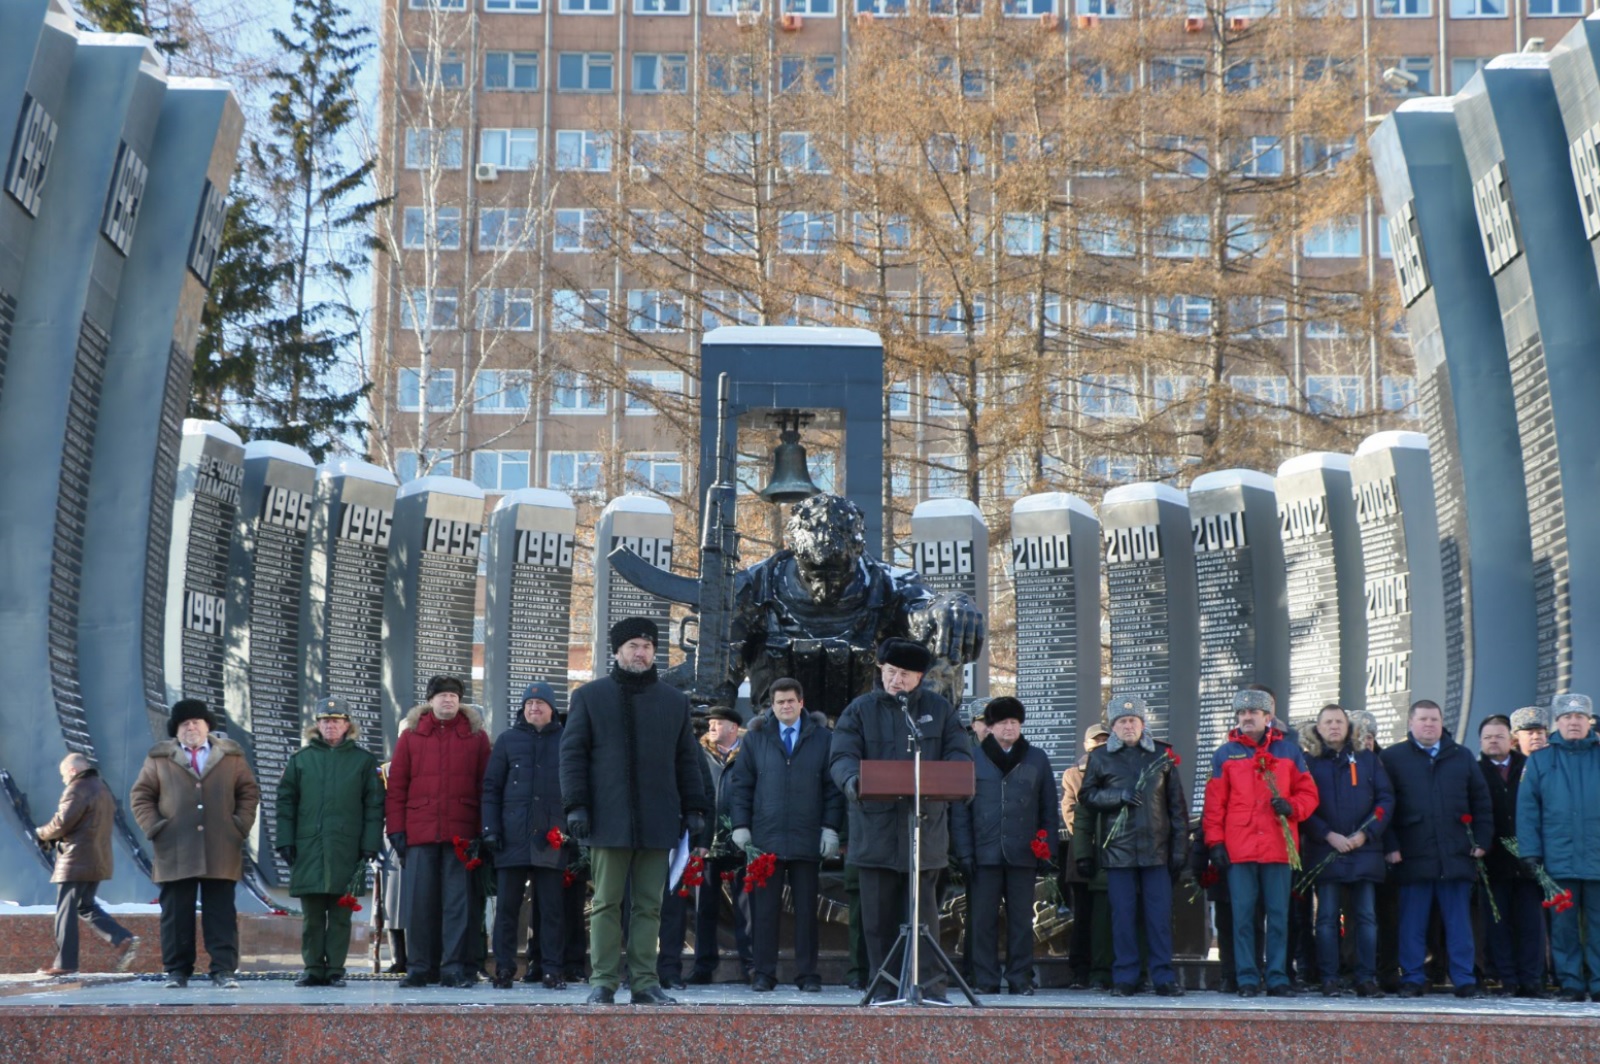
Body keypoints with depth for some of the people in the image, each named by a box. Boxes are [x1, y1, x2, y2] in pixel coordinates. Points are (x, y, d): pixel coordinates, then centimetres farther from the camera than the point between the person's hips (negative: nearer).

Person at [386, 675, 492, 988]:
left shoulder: (476, 736, 10)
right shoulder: (411, 736, 11)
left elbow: (486, 785, 7)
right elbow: (396, 787, 9)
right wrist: (396, 830, 1)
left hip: (461, 833, -1)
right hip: (420, 832, 1)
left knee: (459, 902, -2)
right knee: (419, 902, 2)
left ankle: (455, 968, 2)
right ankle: (420, 968, 10)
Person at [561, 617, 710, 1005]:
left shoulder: (674, 700, 15)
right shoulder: (590, 696, 8)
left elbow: (687, 759, 16)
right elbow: (572, 753, 4)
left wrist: (694, 808, 8)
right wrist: (576, 805, -6)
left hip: (658, 822, 2)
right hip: (609, 819, -2)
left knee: (649, 905, 3)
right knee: (607, 903, 0)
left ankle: (644, 982, 6)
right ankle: (603, 982, 3)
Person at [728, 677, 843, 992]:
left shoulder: (823, 738, 6)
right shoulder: (756, 737, 9)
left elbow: (834, 787, 5)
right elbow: (740, 784, 10)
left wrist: (831, 828, -2)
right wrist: (740, 826, 1)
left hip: (808, 840, 0)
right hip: (765, 839, 1)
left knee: (806, 909, 4)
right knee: (764, 909, 1)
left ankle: (807, 974, 10)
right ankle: (764, 973, 7)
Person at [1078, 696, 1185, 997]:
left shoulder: (1161, 755, 9)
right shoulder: (1100, 758, 9)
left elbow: (1176, 803, 8)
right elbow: (1088, 795, 6)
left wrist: (1180, 847, 2)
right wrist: (1120, 797, -10)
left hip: (1156, 847, 0)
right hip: (1118, 848, 0)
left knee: (1160, 914, 0)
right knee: (1123, 915, 2)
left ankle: (1164, 977, 6)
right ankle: (1124, 978, 9)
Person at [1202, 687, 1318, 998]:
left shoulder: (1289, 751, 11)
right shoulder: (1225, 754, 10)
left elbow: (1308, 793, 11)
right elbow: (1214, 803, 7)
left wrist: (1291, 807, -10)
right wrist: (1215, 842, 0)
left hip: (1278, 846, 0)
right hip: (1239, 849, 0)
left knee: (1278, 915, 2)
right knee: (1242, 915, -1)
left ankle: (1277, 978, 8)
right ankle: (1247, 978, 4)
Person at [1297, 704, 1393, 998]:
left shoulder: (1367, 759, 12)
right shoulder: (1309, 761, 7)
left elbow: (1386, 799, 6)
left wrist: (1365, 833, -7)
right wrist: (1329, 836, -10)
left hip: (1364, 851, 1)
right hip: (1324, 851, -1)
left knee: (1366, 916, 1)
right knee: (1327, 917, -1)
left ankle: (1367, 979, 4)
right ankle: (1329, 980, 2)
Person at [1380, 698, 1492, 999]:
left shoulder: (1461, 756, 13)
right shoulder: (1392, 757, 4)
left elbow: (1482, 801, 14)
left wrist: (1482, 840, 5)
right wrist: (1390, 846, -7)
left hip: (1456, 855, 2)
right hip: (1413, 856, -2)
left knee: (1459, 921, 4)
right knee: (1413, 922, 2)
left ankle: (1464, 979, 9)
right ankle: (1412, 979, 9)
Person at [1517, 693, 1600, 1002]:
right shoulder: (1540, 761, 9)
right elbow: (1527, 809, 5)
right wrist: (1530, 851, -3)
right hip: (1559, 859, 0)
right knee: (1563, 926, 3)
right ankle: (1570, 983, 10)